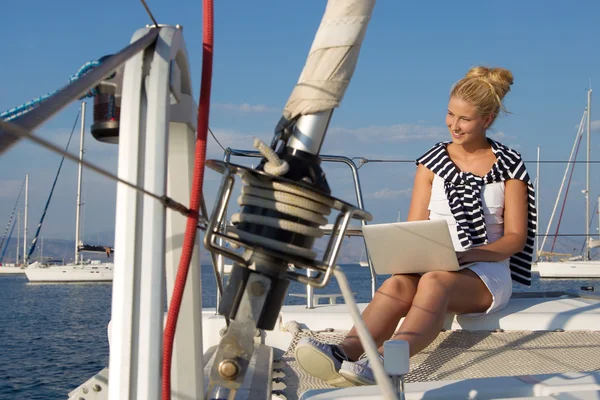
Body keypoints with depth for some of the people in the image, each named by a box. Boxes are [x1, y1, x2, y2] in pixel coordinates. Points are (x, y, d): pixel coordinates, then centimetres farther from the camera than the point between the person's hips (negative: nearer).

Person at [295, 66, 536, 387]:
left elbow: (516, 237, 1)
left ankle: (384, 362, -59)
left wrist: (468, 254, -16)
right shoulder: (432, 163, 12)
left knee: (434, 281, -37)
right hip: (434, 266, 3)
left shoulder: (508, 166, 5)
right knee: (398, 284, -33)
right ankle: (344, 353, -57)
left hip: (486, 272, -3)